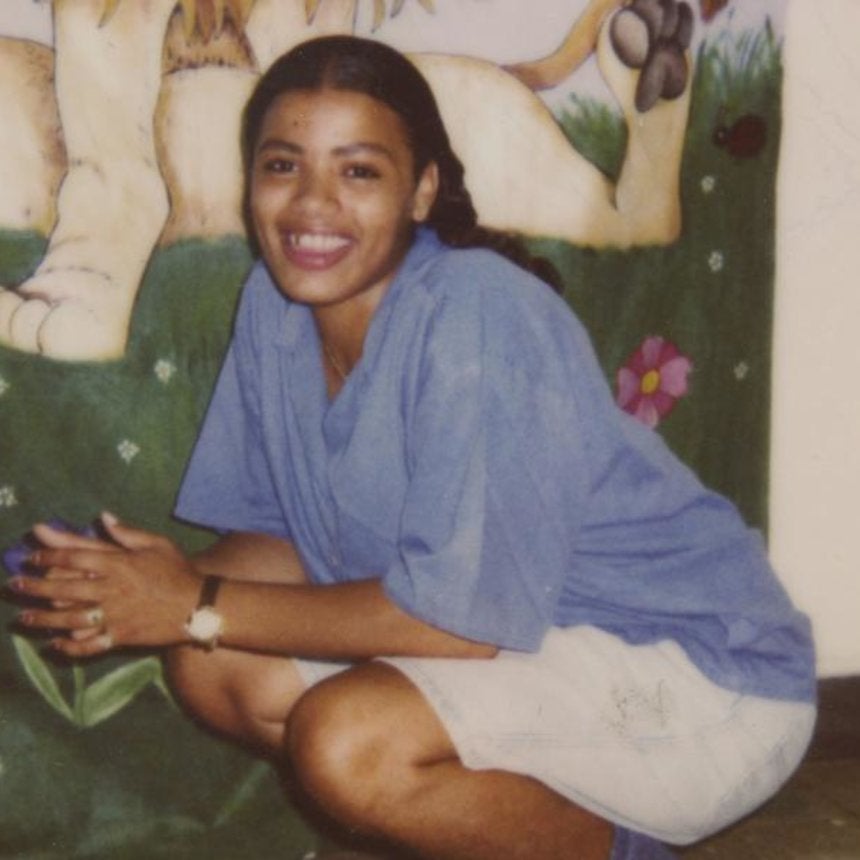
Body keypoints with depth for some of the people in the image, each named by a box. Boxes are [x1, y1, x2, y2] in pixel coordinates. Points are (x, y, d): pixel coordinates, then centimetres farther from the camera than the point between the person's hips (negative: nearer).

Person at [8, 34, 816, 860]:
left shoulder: (478, 314, -25)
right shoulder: (274, 304, -3)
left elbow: (466, 614, -26)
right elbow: (290, 540, 4)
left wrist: (201, 607, -20)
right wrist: (171, 577, -17)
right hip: (537, 639, 8)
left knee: (344, 740, -28)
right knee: (212, 669, -4)